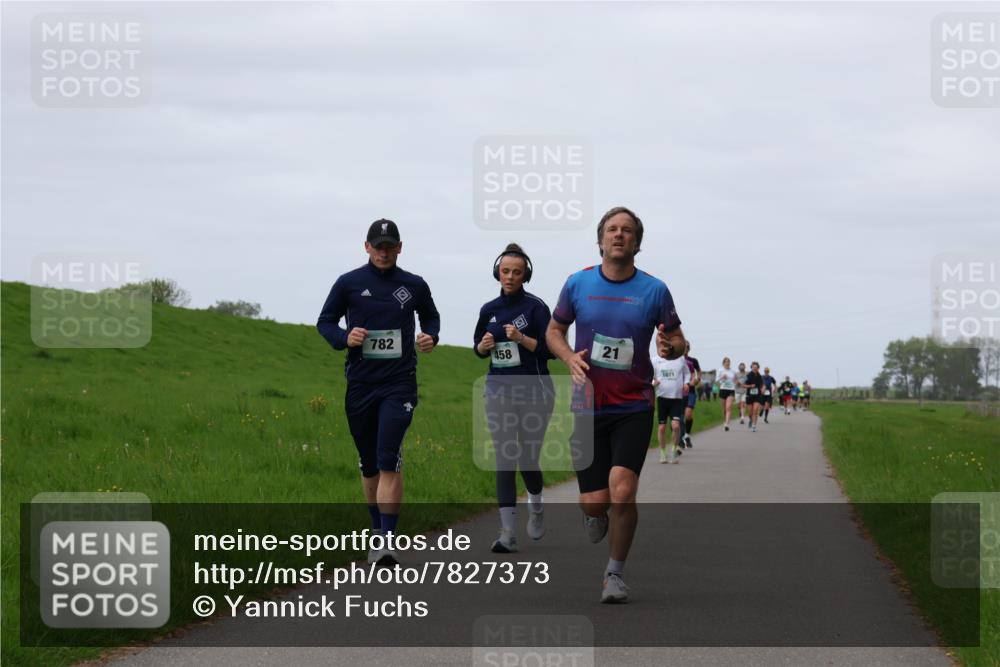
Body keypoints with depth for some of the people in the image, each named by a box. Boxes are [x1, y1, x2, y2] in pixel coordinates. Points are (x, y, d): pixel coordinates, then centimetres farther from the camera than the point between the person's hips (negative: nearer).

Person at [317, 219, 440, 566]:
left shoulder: (414, 286, 5)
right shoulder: (349, 283, 3)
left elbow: (431, 316, 22)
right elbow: (325, 322, 10)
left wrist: (430, 336, 0)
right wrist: (344, 338, -11)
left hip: (399, 384, -2)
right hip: (360, 384, 2)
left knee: (388, 460, -16)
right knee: (368, 464, 11)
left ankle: (387, 539, -19)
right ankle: (378, 531, 27)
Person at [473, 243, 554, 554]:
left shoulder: (535, 307, -6)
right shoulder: (489, 310, 8)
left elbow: (549, 349, -10)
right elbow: (478, 347, 19)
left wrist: (521, 338, -23)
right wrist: (483, 346, -3)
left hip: (533, 392, -3)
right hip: (499, 391, 3)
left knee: (528, 459, 3)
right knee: (504, 460, -5)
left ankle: (536, 505, 37)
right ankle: (508, 533, -8)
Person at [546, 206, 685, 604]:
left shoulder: (654, 290, -1)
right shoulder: (578, 284, 2)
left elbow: (677, 340, 8)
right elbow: (554, 331, 15)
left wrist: (670, 348, -16)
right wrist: (569, 357, -6)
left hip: (633, 408, -1)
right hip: (588, 408, 1)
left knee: (622, 492, -17)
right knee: (594, 502, -2)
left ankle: (616, 573, 3)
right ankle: (595, 515, 37)